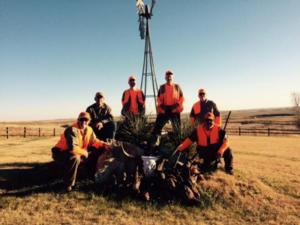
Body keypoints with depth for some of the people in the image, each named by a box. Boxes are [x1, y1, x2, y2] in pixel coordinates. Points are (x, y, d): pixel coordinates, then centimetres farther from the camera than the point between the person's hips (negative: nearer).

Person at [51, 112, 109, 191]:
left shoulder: (89, 129, -1)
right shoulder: (72, 130, -28)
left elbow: (94, 141, 6)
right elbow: (73, 148, -37)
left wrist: (103, 144, -13)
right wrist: (85, 152, -22)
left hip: (78, 153, 8)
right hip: (60, 153, -8)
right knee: (75, 158, -40)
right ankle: (68, 184, -21)